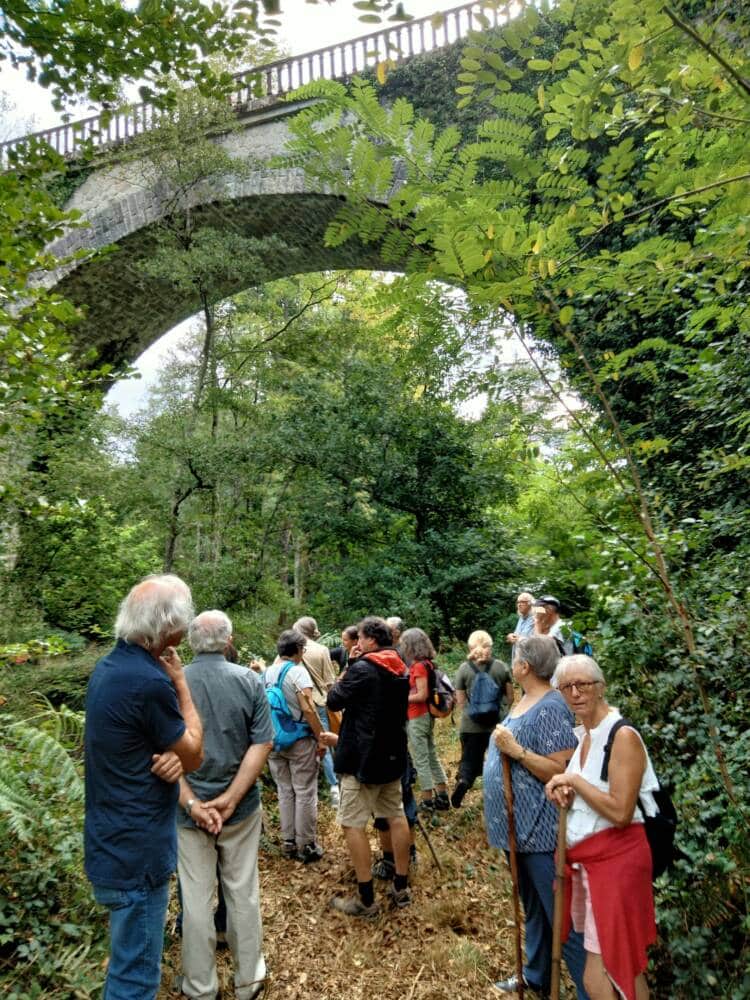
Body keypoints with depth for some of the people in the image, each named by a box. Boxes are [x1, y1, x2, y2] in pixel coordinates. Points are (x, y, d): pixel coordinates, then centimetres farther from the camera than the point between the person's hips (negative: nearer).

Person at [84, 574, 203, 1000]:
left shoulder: (109, 667, 1)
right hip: (136, 851, -9)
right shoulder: (150, 681, -28)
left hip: (112, 841, 9)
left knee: (130, 962, 27)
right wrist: (180, 682, -11)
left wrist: (172, 756, -10)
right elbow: (195, 757, -13)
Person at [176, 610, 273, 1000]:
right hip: (242, 808, 1)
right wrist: (230, 800, -13)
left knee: (196, 897, 15)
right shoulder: (249, 681, -10)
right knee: (243, 891, 17)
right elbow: (262, 744, -14)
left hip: (188, 809, 0)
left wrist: (192, 803, -13)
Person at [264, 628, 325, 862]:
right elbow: (308, 709, -19)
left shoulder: (267, 673, 5)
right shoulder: (297, 671, -14)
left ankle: (288, 842, 25)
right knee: (305, 793, 6)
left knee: (284, 792, 16)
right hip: (299, 740, -6)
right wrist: (321, 737, -11)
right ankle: (306, 845, 14)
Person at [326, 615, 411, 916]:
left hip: (362, 756, -8)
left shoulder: (362, 669, -18)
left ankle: (366, 899, 4)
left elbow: (334, 701, -10)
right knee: (396, 816, 15)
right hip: (393, 753, 8)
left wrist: (343, 676, 5)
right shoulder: (401, 669, 7)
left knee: (352, 824, 0)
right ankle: (401, 887, 24)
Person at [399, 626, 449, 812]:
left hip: (417, 718, -9)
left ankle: (427, 801, 10)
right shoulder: (427, 663, 7)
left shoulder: (419, 666, -19)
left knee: (420, 760, 1)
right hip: (427, 715, 9)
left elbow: (422, 695, -22)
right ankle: (442, 797, 24)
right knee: (432, 756, 16)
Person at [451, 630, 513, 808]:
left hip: (471, 725, -1)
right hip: (498, 723, 1)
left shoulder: (463, 669, -5)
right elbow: (510, 697, 5)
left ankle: (463, 781, -19)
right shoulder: (502, 667, -3)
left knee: (470, 759, 7)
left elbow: (461, 701, -1)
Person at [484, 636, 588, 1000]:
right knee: (533, 908, 24)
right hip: (520, 825, 10)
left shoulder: (550, 708, -22)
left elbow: (560, 771, -26)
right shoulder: (524, 702, 7)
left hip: (541, 829, -10)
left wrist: (516, 750, -29)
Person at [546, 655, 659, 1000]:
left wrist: (574, 781, -17)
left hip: (614, 860, -8)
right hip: (583, 858, 8)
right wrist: (562, 792, -2)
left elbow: (620, 812, -24)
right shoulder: (581, 735, 8)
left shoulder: (623, 736, -17)